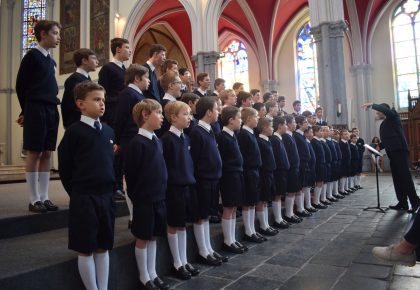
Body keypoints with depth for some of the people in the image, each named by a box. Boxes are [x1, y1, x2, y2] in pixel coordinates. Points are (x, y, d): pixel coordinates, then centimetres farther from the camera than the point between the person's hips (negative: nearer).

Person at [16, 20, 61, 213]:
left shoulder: (51, 60, 17)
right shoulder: (32, 55, -4)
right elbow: (21, 85, -3)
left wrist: (53, 106, 12)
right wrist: (26, 112, 3)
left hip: (52, 110, 7)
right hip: (36, 110, -7)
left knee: (47, 154, 6)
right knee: (34, 153, -3)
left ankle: (44, 197, 13)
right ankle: (34, 200, 4)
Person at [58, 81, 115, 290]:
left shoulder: (108, 131, 8)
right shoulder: (74, 132, -8)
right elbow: (64, 169, -4)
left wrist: (111, 189, 11)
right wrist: (76, 193, 1)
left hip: (107, 196, 5)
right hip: (84, 198, -5)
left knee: (103, 247, 14)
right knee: (86, 250, 6)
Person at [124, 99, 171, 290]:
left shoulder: (157, 141, 9)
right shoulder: (137, 142, -15)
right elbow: (130, 174, -13)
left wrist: (162, 192, 13)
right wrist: (135, 197, -7)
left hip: (158, 198, 7)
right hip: (144, 199, -7)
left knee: (153, 236, 16)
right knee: (142, 238, 8)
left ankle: (152, 274, 30)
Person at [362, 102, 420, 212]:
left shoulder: (393, 116, 1)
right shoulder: (383, 124, 21)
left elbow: (387, 110, -22)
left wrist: (372, 105, -20)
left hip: (399, 150, -8)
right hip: (392, 153, 9)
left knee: (405, 177, -10)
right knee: (397, 179, 7)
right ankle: (403, 203, 11)